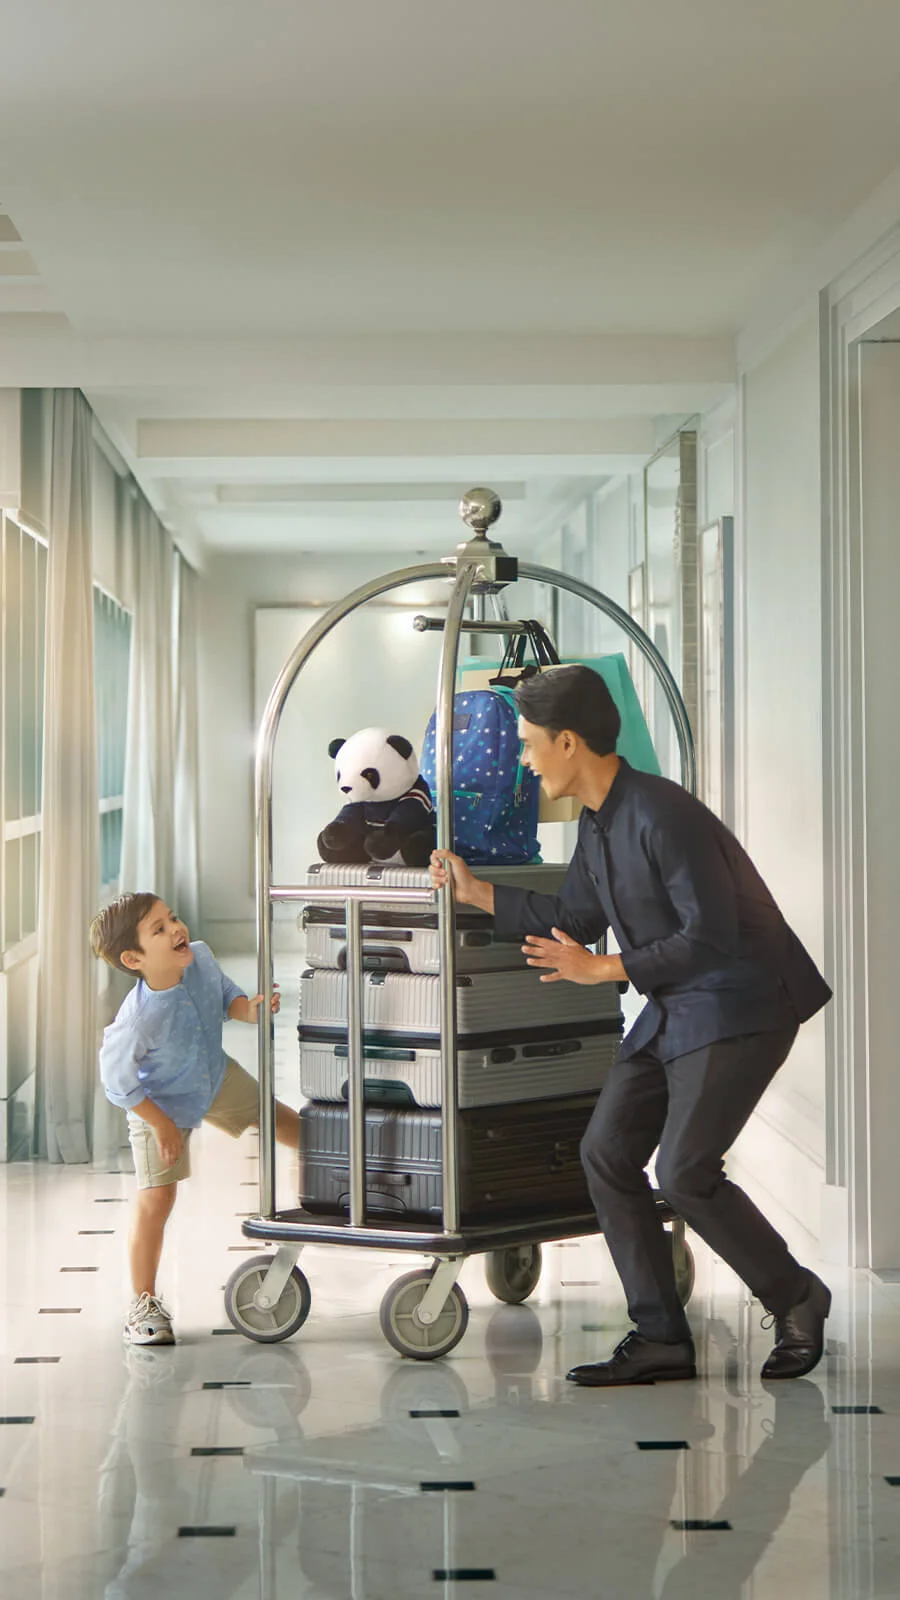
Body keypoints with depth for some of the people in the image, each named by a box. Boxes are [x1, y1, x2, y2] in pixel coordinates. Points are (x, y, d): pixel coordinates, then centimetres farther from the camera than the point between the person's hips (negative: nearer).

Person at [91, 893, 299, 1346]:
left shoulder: (200, 957, -24)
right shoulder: (136, 1022, -39)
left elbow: (225, 995, -2)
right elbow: (118, 1084, -23)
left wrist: (249, 1009, -23)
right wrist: (161, 1124, -17)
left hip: (217, 1077, 6)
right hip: (160, 1104, -5)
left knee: (282, 1121, 14)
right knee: (155, 1199, -7)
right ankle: (143, 1304, 8)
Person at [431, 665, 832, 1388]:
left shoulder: (662, 815, -23)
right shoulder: (597, 823, 8)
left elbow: (711, 934, -26)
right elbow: (575, 919, 21)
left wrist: (603, 969, -20)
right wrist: (476, 891, 21)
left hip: (743, 1004, -10)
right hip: (674, 1010, 10)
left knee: (684, 1171, -15)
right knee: (607, 1152, 3)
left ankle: (797, 1297, 8)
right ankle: (661, 1338, 8)